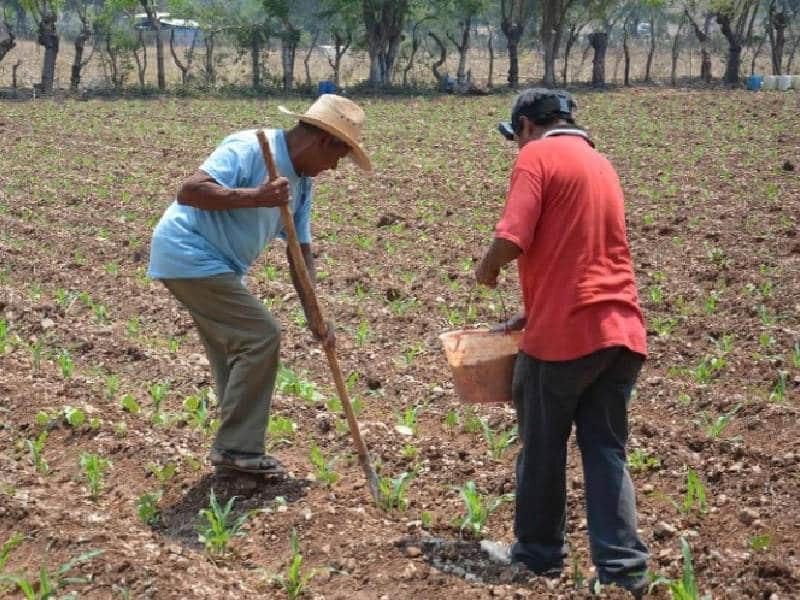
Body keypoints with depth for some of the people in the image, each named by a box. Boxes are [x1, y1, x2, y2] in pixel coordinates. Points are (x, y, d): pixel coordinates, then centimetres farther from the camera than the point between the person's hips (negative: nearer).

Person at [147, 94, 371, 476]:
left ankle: (234, 450, 22)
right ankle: (238, 448, -6)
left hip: (217, 264, 10)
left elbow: (301, 253, 11)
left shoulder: (301, 183, 8)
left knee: (238, 351, 13)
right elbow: (189, 191, -29)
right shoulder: (249, 149, -20)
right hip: (188, 254, -10)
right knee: (260, 336, -12)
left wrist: (315, 316, 4)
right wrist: (254, 196, -36)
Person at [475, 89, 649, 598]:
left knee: (542, 449, 10)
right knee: (607, 450, 9)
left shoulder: (538, 156, -4)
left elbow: (512, 240, -17)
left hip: (563, 334, -6)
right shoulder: (600, 163, 19)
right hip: (620, 330, 7)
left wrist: (487, 270, 4)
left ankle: (540, 555, 24)